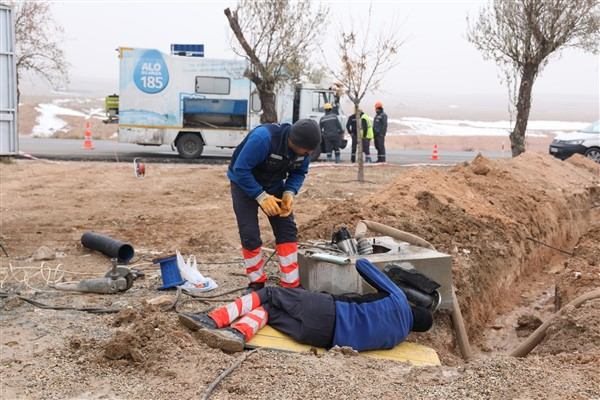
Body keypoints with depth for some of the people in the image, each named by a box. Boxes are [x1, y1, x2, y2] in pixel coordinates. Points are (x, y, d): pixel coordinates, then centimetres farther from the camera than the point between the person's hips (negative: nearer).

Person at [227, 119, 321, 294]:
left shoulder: (304, 146, -19)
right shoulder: (263, 138, -38)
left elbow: (299, 172, -3)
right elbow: (240, 170, -32)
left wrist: (289, 193, -21)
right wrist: (261, 196, -33)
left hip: (274, 185, 5)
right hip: (244, 183, -5)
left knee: (287, 230, -5)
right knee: (250, 234, -10)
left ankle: (291, 286, 3)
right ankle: (256, 283, 11)